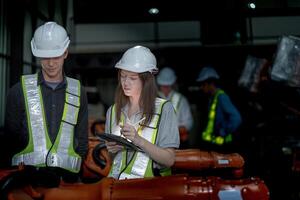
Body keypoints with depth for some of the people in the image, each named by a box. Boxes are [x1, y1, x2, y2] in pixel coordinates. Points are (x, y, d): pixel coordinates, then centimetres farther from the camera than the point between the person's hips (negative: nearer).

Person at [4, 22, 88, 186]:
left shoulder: (78, 92, 13)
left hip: (68, 175, 2)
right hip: (28, 176, -1)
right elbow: (11, 137, 8)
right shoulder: (19, 91, 7)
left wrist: (77, 171, 5)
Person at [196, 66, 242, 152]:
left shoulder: (221, 97, -16)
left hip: (220, 145, -9)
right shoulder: (212, 97, 11)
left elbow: (236, 118, -24)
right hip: (212, 143, 9)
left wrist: (224, 133, -17)